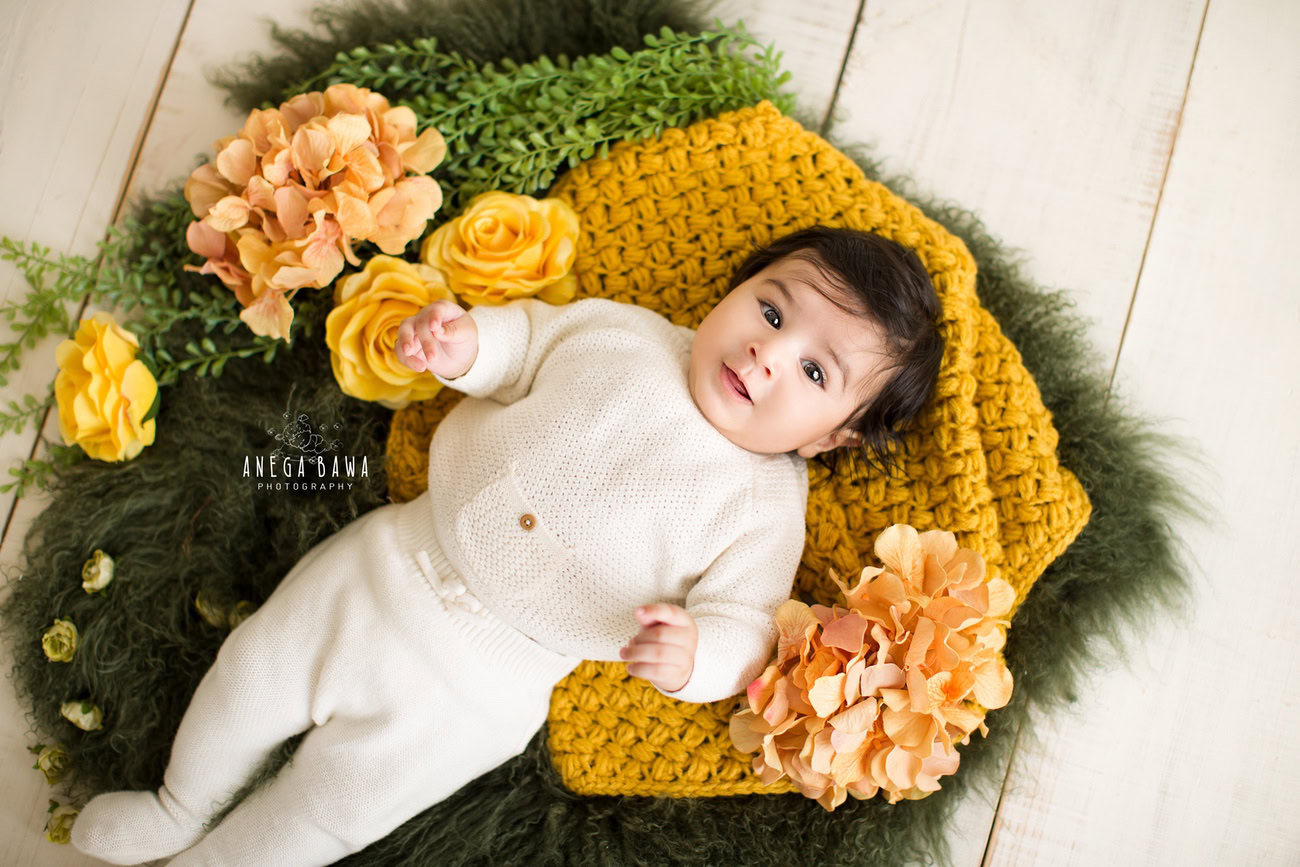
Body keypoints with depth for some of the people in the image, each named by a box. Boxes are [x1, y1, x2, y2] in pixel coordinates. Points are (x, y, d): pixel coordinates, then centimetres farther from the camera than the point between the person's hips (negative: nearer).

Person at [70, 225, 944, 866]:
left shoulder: (765, 510, -13)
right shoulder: (622, 332, -4)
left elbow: (744, 634, -13)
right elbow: (527, 339, 9)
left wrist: (690, 656, -35)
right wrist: (466, 341, -12)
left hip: (475, 688, -4)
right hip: (391, 564, 4)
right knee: (250, 676, 17)